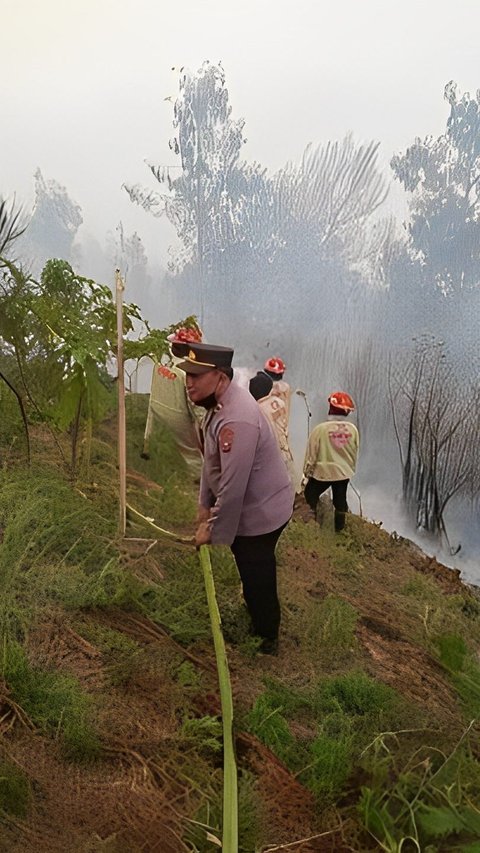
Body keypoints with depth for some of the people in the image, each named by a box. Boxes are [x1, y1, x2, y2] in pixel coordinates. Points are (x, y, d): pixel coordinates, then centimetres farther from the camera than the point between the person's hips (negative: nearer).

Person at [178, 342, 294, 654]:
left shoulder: (236, 420, -35)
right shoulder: (220, 402, -2)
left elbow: (233, 486, -31)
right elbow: (211, 460, 7)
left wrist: (212, 529, -19)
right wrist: (205, 504, 11)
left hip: (261, 511, -9)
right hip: (253, 504, 9)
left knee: (257, 576, 11)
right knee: (252, 570, 29)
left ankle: (266, 639, 34)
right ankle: (255, 617, 53)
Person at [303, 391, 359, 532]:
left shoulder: (320, 429, -21)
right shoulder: (353, 429, -10)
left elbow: (311, 454, -12)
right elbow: (355, 453, 3)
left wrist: (307, 471, 4)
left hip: (323, 472, -3)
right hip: (344, 472, 4)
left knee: (310, 495, 19)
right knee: (340, 500, 20)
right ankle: (339, 527, 33)